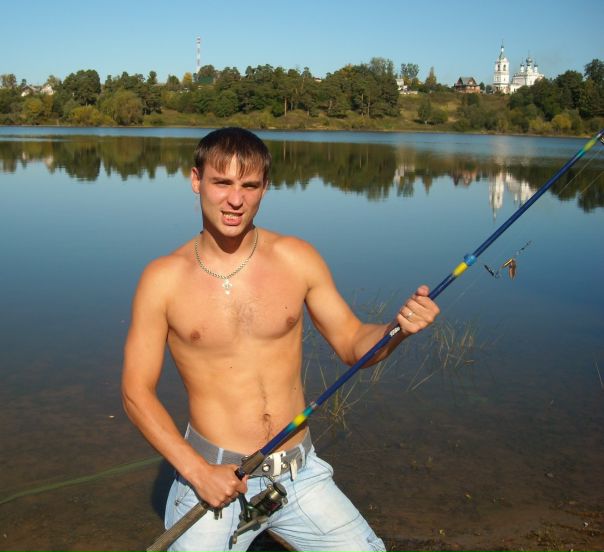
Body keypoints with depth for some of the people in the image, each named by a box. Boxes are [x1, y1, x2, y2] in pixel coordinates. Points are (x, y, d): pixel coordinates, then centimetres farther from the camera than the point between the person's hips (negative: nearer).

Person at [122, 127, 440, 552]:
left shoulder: (296, 258, -2)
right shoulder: (164, 278, -7)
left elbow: (353, 344, 5)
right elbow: (137, 391, -3)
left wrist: (398, 329, -16)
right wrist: (197, 471, -12)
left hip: (300, 475, 2)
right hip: (212, 475, -1)